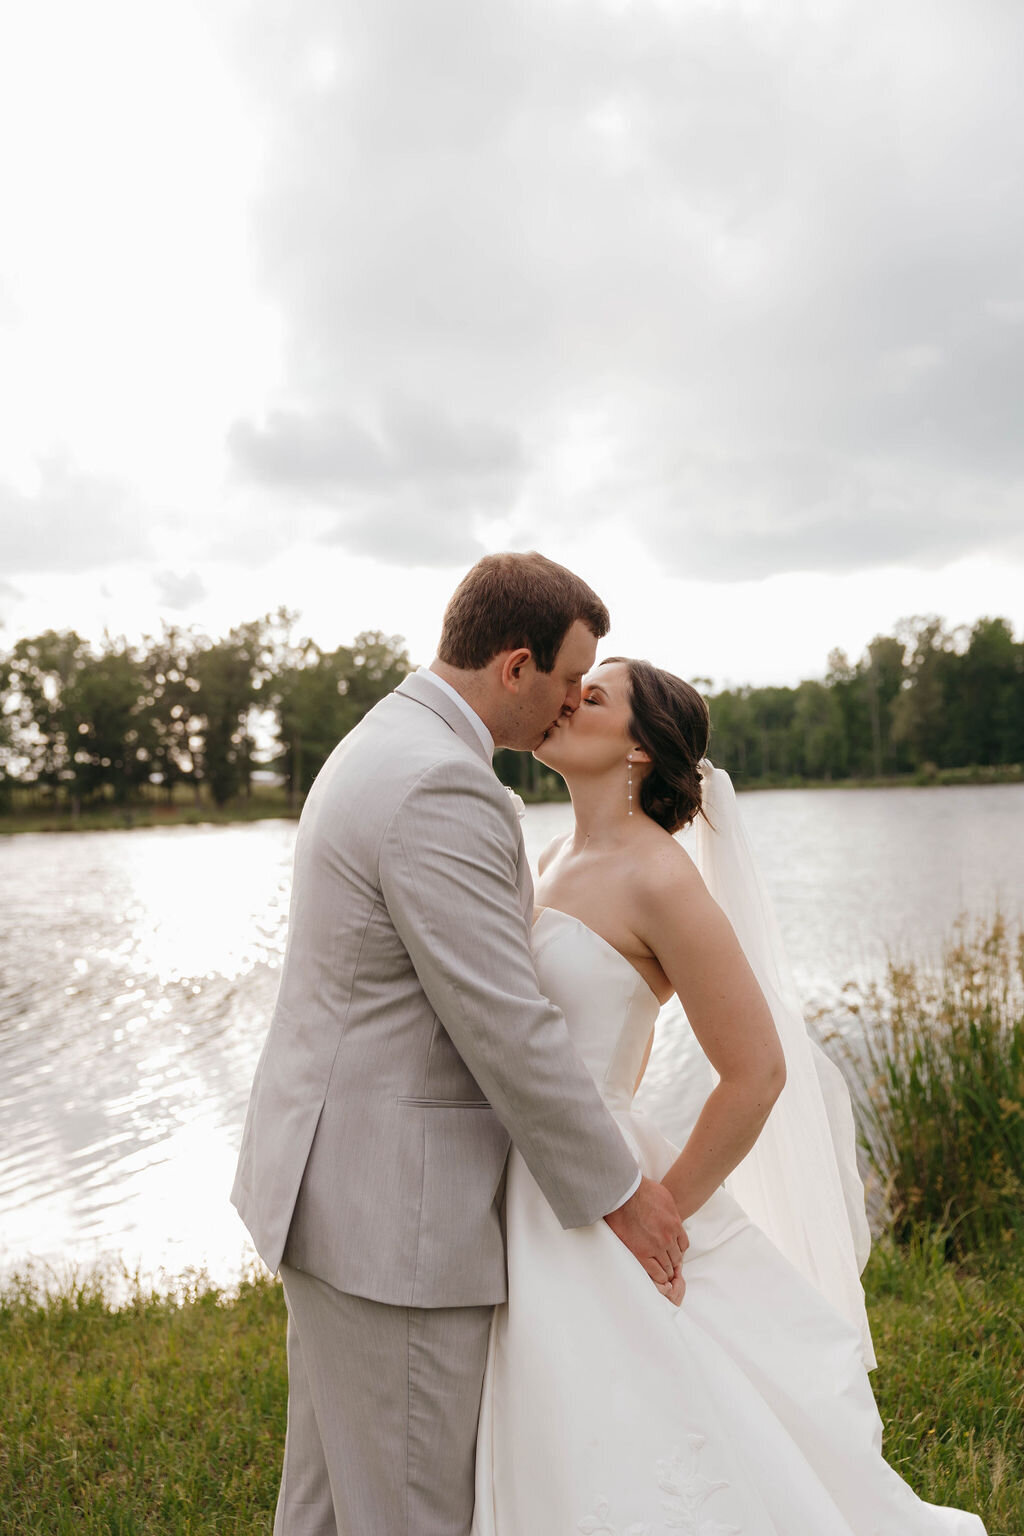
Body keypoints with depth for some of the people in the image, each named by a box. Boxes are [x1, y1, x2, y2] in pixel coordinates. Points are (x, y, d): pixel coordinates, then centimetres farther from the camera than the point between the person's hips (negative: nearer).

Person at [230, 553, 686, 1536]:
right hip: (391, 1206, -10)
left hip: (333, 1180, 10)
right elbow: (505, 1028, -23)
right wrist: (619, 1194, -10)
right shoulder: (442, 790, -23)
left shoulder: (380, 749, 10)